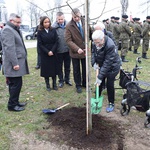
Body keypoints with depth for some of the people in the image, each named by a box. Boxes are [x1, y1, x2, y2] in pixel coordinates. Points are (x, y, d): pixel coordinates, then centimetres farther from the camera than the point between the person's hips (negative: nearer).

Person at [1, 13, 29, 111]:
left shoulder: (15, 30, 20)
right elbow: (9, 48, -20)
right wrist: (15, 63, -22)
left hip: (18, 61, 10)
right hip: (14, 63, -10)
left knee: (16, 84, 14)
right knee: (16, 84, -5)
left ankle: (15, 102, 24)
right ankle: (12, 105, 6)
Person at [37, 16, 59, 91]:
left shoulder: (53, 30, 2)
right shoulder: (40, 32, -2)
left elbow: (56, 41, -1)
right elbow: (40, 44, -5)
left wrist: (52, 51, -12)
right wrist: (47, 52, -13)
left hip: (53, 53, 1)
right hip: (44, 54, -1)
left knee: (54, 68, 5)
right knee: (46, 69, 3)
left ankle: (54, 84, 16)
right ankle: (47, 85, 14)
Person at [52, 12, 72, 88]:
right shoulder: (54, 27, -10)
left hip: (67, 49, 2)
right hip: (59, 50, -2)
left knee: (67, 66, 15)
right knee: (59, 67, 12)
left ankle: (67, 79, 32)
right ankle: (61, 80, 27)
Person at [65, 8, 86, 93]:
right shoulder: (69, 26, -12)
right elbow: (68, 40, -15)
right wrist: (77, 49, -26)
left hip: (85, 51, 2)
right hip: (75, 52, -2)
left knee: (85, 69, 16)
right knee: (76, 70, 12)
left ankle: (85, 83, 35)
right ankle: (78, 85, 29)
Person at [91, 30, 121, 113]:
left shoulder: (110, 45, -35)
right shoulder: (96, 43, -13)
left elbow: (107, 63, -33)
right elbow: (93, 52, 5)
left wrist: (100, 76, -31)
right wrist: (94, 63, -13)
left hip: (112, 66, -6)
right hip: (102, 65, 6)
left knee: (109, 84, -4)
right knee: (99, 83, 12)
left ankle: (111, 103, 15)